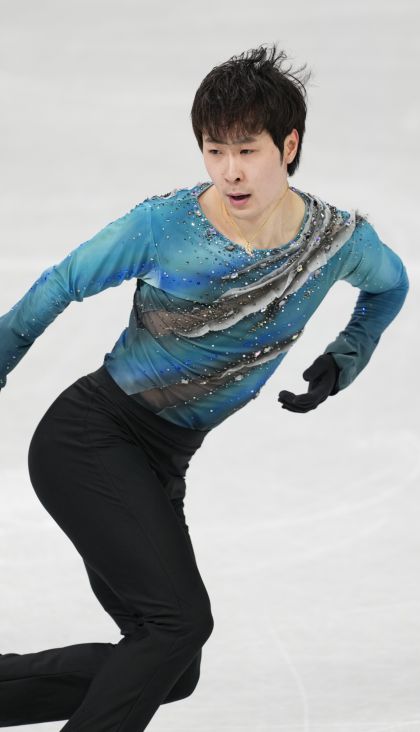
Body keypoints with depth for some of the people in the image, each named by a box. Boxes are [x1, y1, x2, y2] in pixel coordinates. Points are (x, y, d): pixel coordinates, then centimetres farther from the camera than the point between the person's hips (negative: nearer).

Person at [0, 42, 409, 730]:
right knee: (180, 619, -22)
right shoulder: (163, 225, -15)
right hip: (90, 436, -6)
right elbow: (57, 288, -2)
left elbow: (390, 284, 21)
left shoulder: (340, 240, -4)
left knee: (169, 670, 6)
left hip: (161, 463, 6)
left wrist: (343, 362, 14)